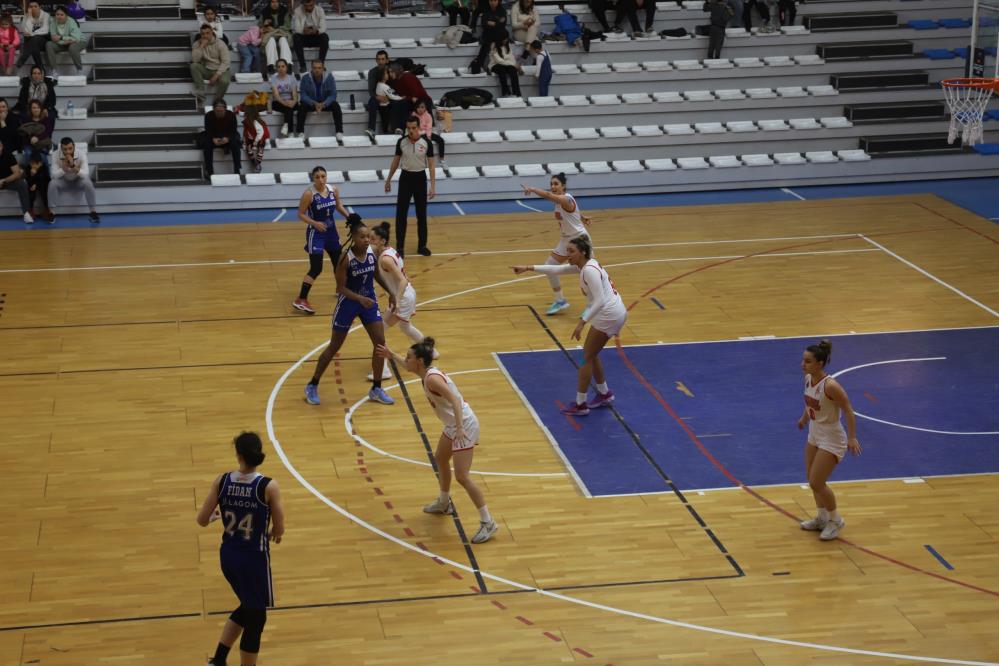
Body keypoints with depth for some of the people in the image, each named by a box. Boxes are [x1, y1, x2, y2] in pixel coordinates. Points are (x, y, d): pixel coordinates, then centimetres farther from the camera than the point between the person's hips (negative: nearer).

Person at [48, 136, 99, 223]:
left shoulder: (81, 155, -24)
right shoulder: (57, 157, -21)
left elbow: (86, 174, -32)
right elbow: (54, 175, -26)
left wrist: (73, 166, -47)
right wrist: (64, 168, -43)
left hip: (78, 181, -1)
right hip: (64, 182, 1)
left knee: (88, 182, -33)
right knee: (52, 184, -30)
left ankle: (93, 212, -20)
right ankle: (52, 212, -15)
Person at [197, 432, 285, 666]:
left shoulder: (221, 482, -7)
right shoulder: (268, 486, -17)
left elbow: (202, 520, -2)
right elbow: (279, 530, -12)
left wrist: (215, 515, 21)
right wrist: (272, 534, 11)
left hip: (228, 555, 5)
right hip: (254, 558, -5)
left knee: (248, 607, 28)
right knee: (255, 619, 10)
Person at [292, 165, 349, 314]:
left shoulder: (333, 190, -4)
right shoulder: (309, 194, -20)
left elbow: (338, 205, 14)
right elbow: (301, 214, -14)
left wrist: (348, 216, -2)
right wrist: (314, 223, -29)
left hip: (331, 231, 7)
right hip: (316, 233, -7)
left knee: (339, 261, 21)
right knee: (316, 269, -12)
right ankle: (301, 300, -7)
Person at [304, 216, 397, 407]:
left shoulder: (372, 252, -8)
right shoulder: (346, 259, -24)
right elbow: (341, 288, -21)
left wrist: (390, 292, 8)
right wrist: (360, 299, -33)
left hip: (369, 301, 5)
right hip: (348, 303, -5)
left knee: (380, 342, -1)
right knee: (334, 347, 7)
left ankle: (376, 389, 13)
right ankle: (312, 386, 25)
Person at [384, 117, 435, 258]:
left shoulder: (426, 143, -10)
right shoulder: (401, 142, -6)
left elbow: (431, 165, -6)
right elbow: (396, 161, 7)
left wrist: (433, 186, -10)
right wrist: (388, 180, 10)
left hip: (420, 178, 0)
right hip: (406, 178, 1)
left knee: (421, 214, 8)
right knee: (401, 214, -3)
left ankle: (422, 245, 20)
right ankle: (400, 247, 2)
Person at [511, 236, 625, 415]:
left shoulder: (589, 270, -20)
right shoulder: (584, 265, 9)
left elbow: (600, 301, -27)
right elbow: (556, 269, 17)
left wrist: (582, 322, -29)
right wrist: (529, 268, 13)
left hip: (608, 316, -9)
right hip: (615, 313, 9)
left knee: (587, 357, 1)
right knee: (591, 355, 21)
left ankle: (580, 405, 7)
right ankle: (604, 394, 33)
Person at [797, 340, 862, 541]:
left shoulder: (830, 386, -29)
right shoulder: (808, 379, -5)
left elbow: (848, 411, -24)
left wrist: (852, 438, -28)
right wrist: (804, 418, 28)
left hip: (831, 439, -8)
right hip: (814, 435, 8)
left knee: (816, 484, -4)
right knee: (812, 480, 16)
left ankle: (835, 520, 18)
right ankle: (822, 517, 36)